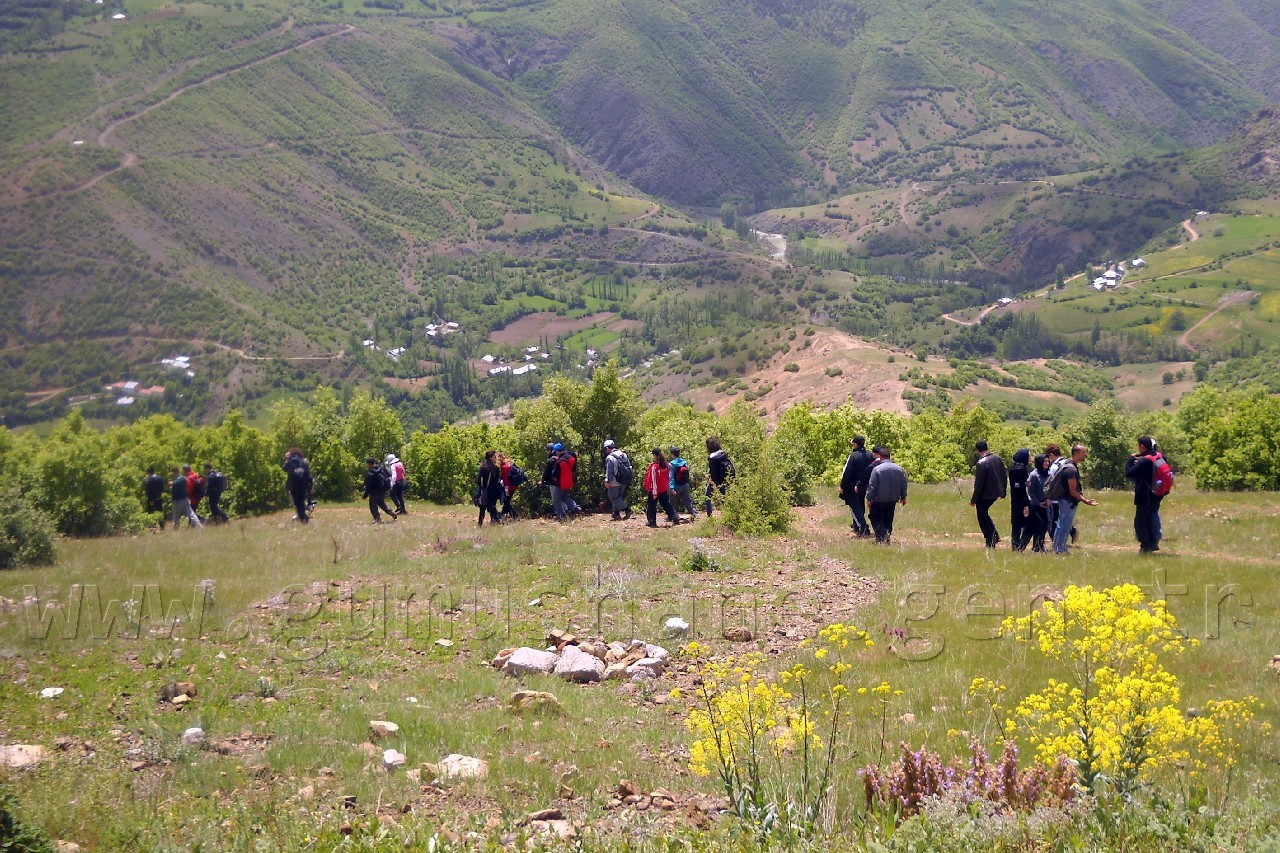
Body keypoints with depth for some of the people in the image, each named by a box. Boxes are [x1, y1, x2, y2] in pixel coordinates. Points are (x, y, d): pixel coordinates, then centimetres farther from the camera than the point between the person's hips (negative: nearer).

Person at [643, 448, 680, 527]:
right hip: (664, 490, 6)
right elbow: (669, 477, 10)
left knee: (651, 506, 7)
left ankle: (652, 522, 10)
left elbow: (654, 480, -18)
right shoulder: (666, 465, 0)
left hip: (654, 490, -6)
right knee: (666, 504, 15)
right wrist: (668, 488, 20)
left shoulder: (654, 466, -20)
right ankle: (675, 518, 9)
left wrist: (654, 493, -14)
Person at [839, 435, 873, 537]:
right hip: (863, 486, 7)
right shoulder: (869, 455, 1)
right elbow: (871, 470, 7)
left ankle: (863, 527, -13)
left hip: (852, 486, -7)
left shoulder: (853, 456, -18)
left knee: (854, 507, -1)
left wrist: (842, 486, -9)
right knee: (860, 505, 21)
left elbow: (846, 472, -17)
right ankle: (857, 525, 35)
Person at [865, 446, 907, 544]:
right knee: (888, 519, 16)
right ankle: (887, 536, 15)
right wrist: (903, 497, 18)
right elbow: (904, 485, 9)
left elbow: (872, 486, -13)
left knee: (875, 518, 3)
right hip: (893, 499, 5)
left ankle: (881, 535, -16)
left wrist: (869, 498, -5)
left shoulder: (877, 469, -15)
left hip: (879, 499, -5)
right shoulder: (899, 469, 2)